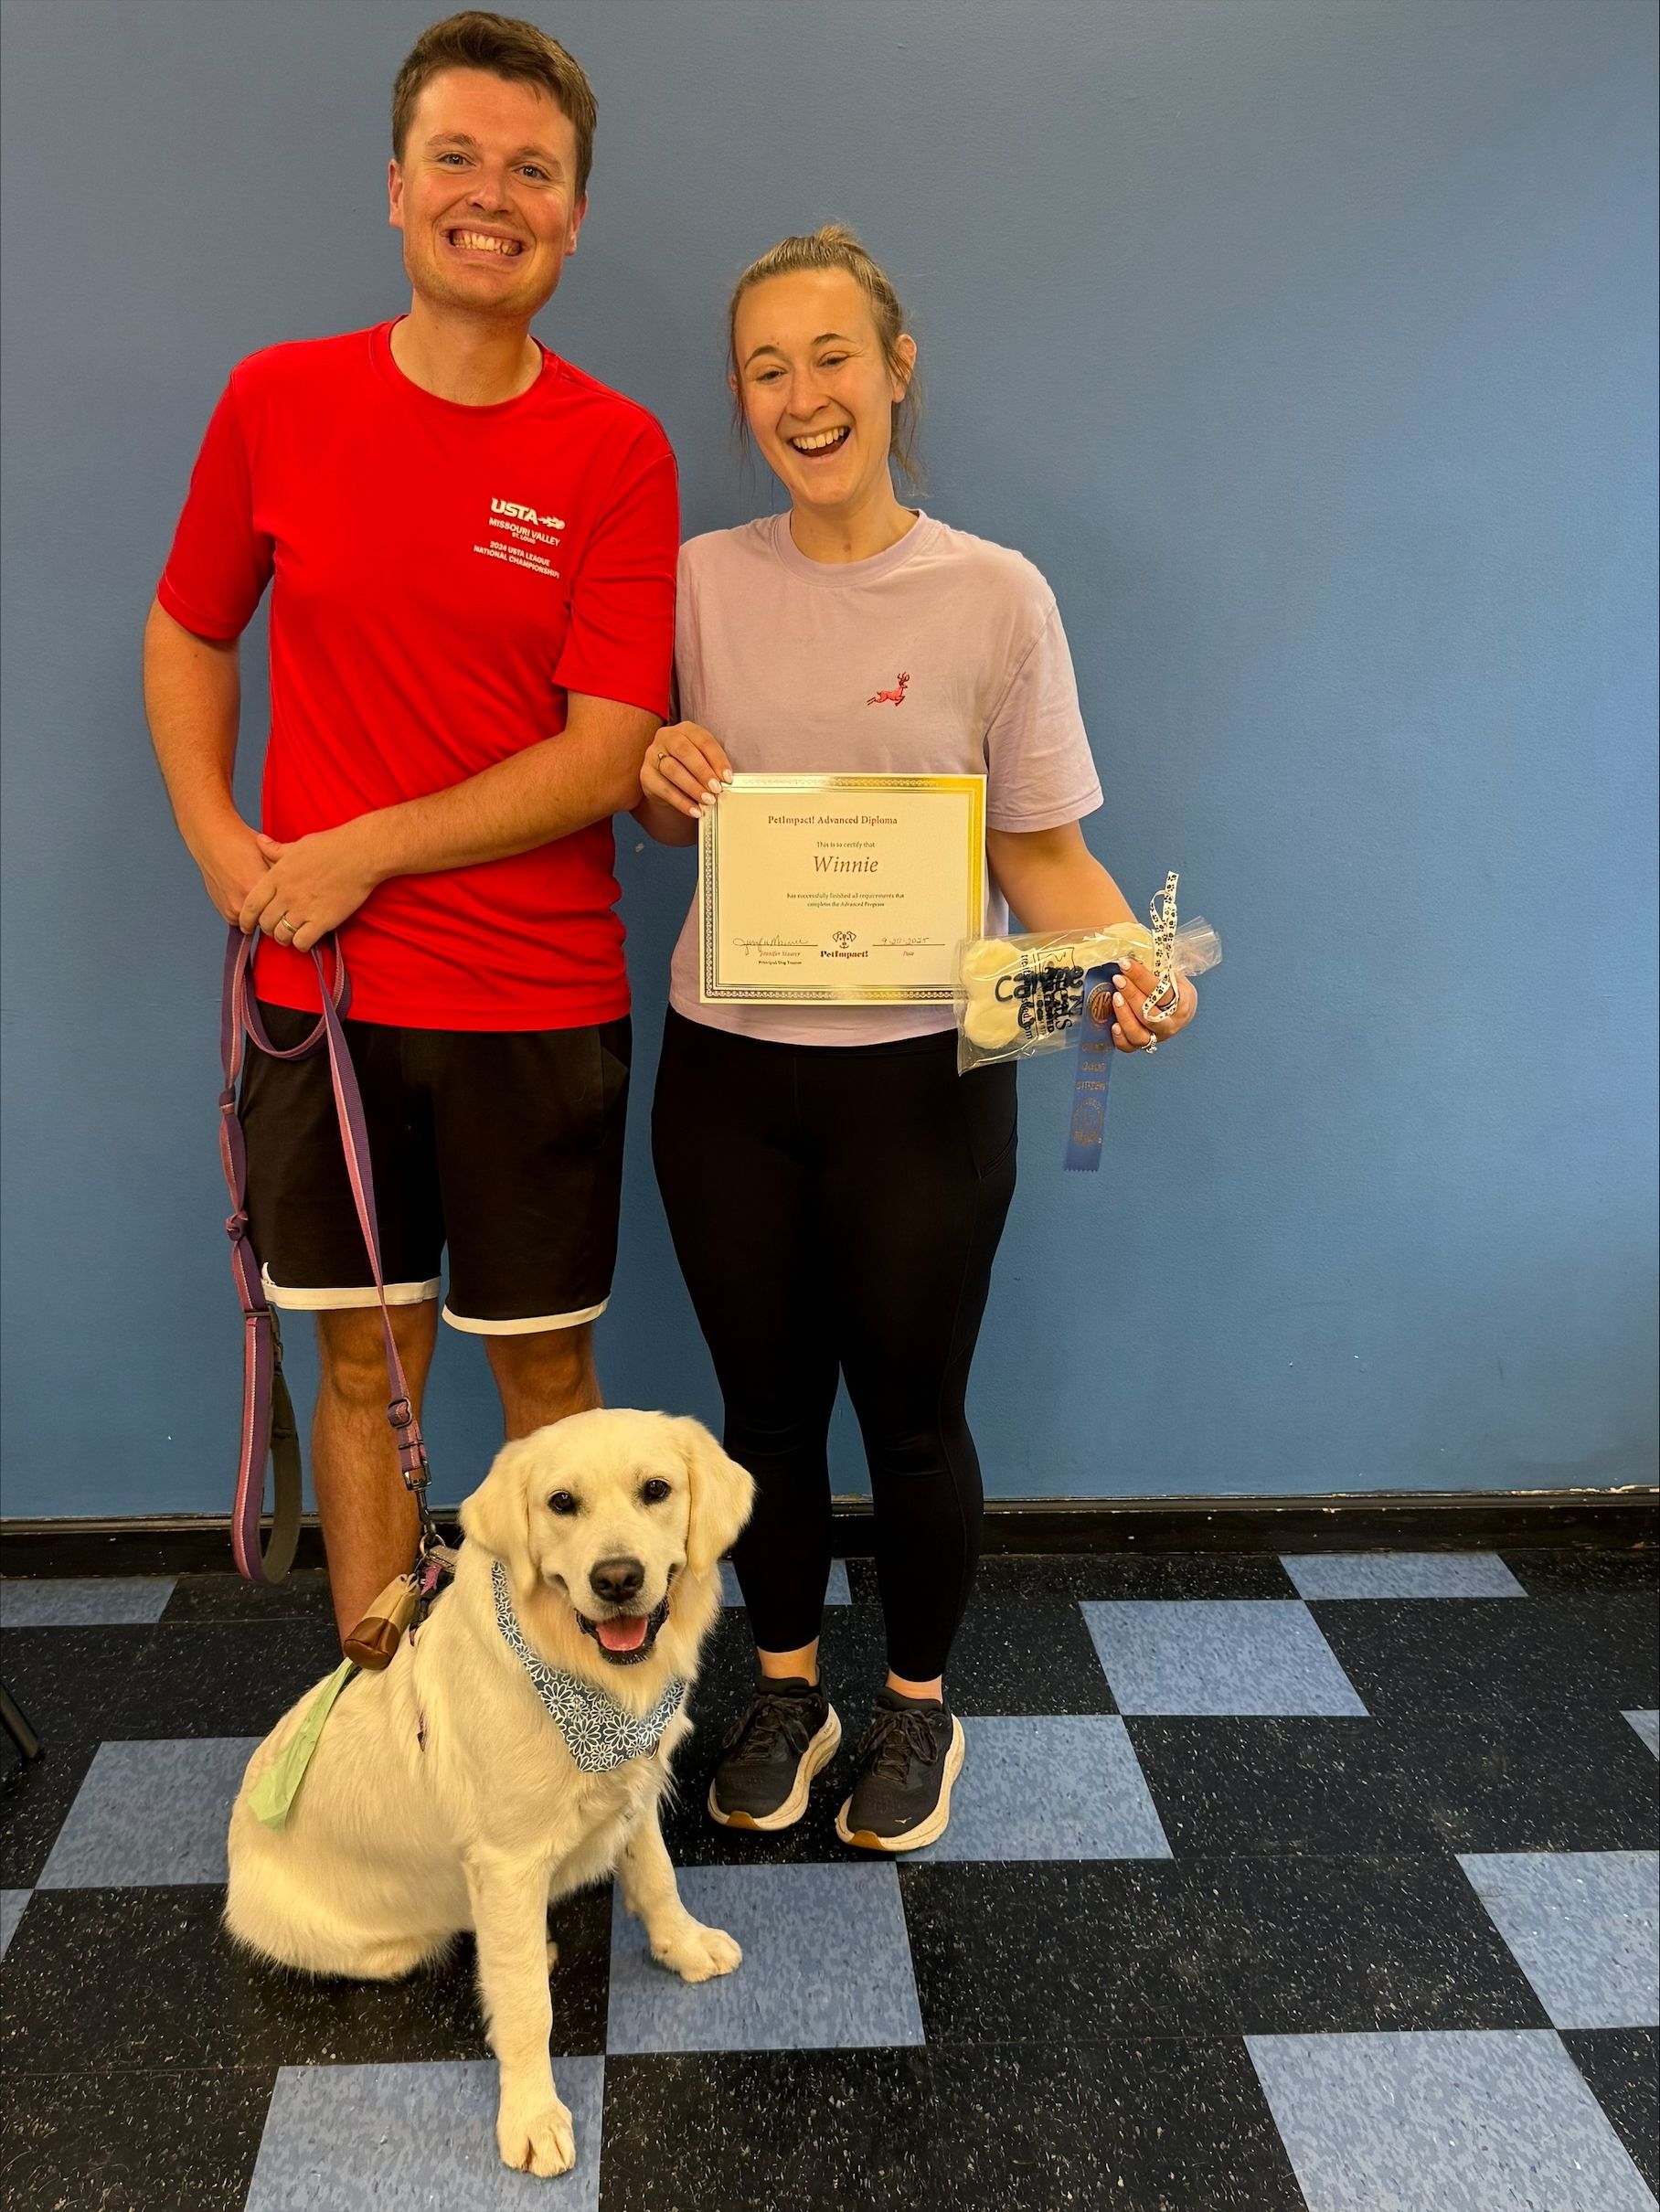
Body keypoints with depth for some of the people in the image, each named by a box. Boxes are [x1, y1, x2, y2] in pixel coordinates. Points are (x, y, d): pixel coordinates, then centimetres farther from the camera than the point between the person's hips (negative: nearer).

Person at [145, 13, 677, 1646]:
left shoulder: (615, 454, -4)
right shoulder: (278, 401, 3)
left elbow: (606, 760, -11)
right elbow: (187, 633, 15)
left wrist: (361, 852, -13)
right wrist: (218, 842, -1)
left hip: (540, 1004, -2)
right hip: (320, 988, 2)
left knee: (543, 1362, 9)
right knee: (361, 1359, 12)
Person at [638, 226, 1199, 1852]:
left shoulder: (995, 596, -5)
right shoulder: (701, 580, 2)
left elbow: (1044, 853, -3)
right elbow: (665, 823, 12)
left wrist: (1123, 967, -22)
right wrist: (664, 779, -12)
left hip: (924, 1070, -2)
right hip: (727, 1062, 3)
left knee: (910, 1412, 10)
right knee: (765, 1404, 15)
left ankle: (917, 1704, 36)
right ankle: (786, 1689, 39)